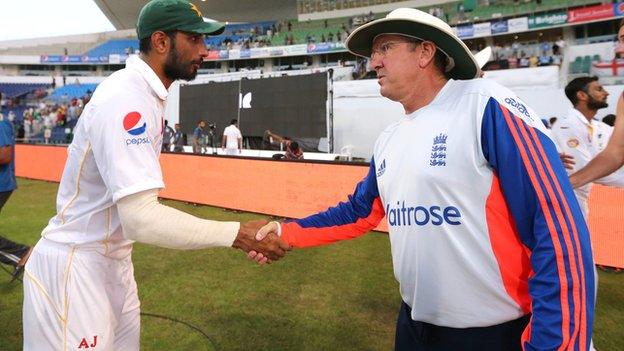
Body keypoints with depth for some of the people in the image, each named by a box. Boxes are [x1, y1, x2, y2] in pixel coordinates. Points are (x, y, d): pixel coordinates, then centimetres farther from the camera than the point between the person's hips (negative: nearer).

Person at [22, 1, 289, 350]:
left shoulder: (147, 94, 6)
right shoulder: (126, 98, -24)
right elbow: (142, 218, -33)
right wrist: (237, 234, -31)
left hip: (114, 258, 9)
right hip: (75, 268, -9)